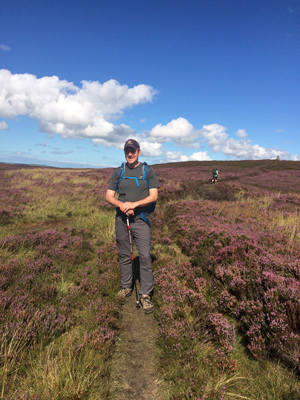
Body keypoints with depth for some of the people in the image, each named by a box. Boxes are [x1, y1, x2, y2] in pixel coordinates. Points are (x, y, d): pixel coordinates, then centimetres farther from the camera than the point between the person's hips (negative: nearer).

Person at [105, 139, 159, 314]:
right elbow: (109, 196, 6)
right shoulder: (118, 172, 10)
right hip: (121, 219, 3)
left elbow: (154, 196, -4)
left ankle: (145, 294, 5)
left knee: (145, 256, -6)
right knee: (124, 255, 12)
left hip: (141, 219, -2)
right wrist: (121, 205, -14)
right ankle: (126, 287, 30)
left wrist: (134, 204, -17)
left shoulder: (148, 171, 3)